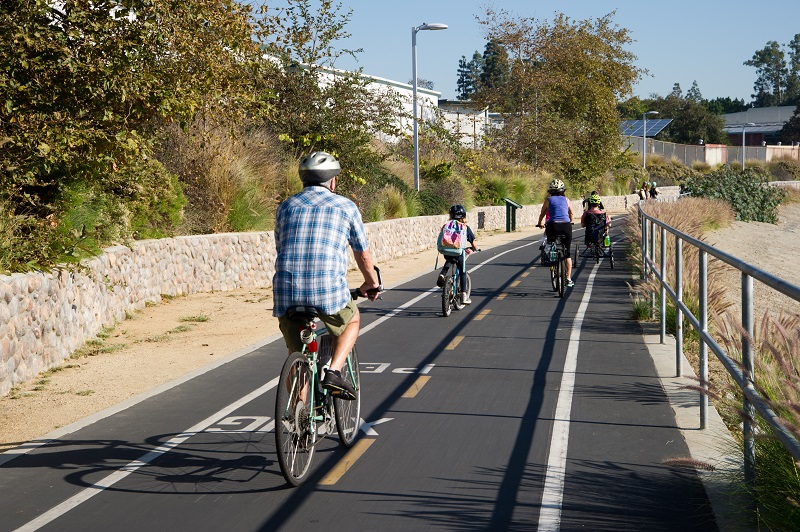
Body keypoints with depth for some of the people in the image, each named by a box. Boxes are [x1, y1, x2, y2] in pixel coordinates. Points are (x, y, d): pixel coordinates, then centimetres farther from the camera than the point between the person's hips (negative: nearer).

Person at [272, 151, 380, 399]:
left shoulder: (285, 207, 19)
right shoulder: (345, 206, 11)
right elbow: (363, 253, 22)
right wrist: (371, 283, 41)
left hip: (285, 291, 3)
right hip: (328, 290, -3)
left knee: (296, 358, 19)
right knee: (351, 320, 28)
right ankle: (334, 372, 7)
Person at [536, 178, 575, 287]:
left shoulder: (548, 200, 11)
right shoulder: (566, 200, 17)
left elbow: (542, 214, 21)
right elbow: (571, 213, 31)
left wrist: (539, 224, 40)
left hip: (553, 226, -2)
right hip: (566, 226, 2)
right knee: (567, 253, 11)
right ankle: (569, 279, 7)